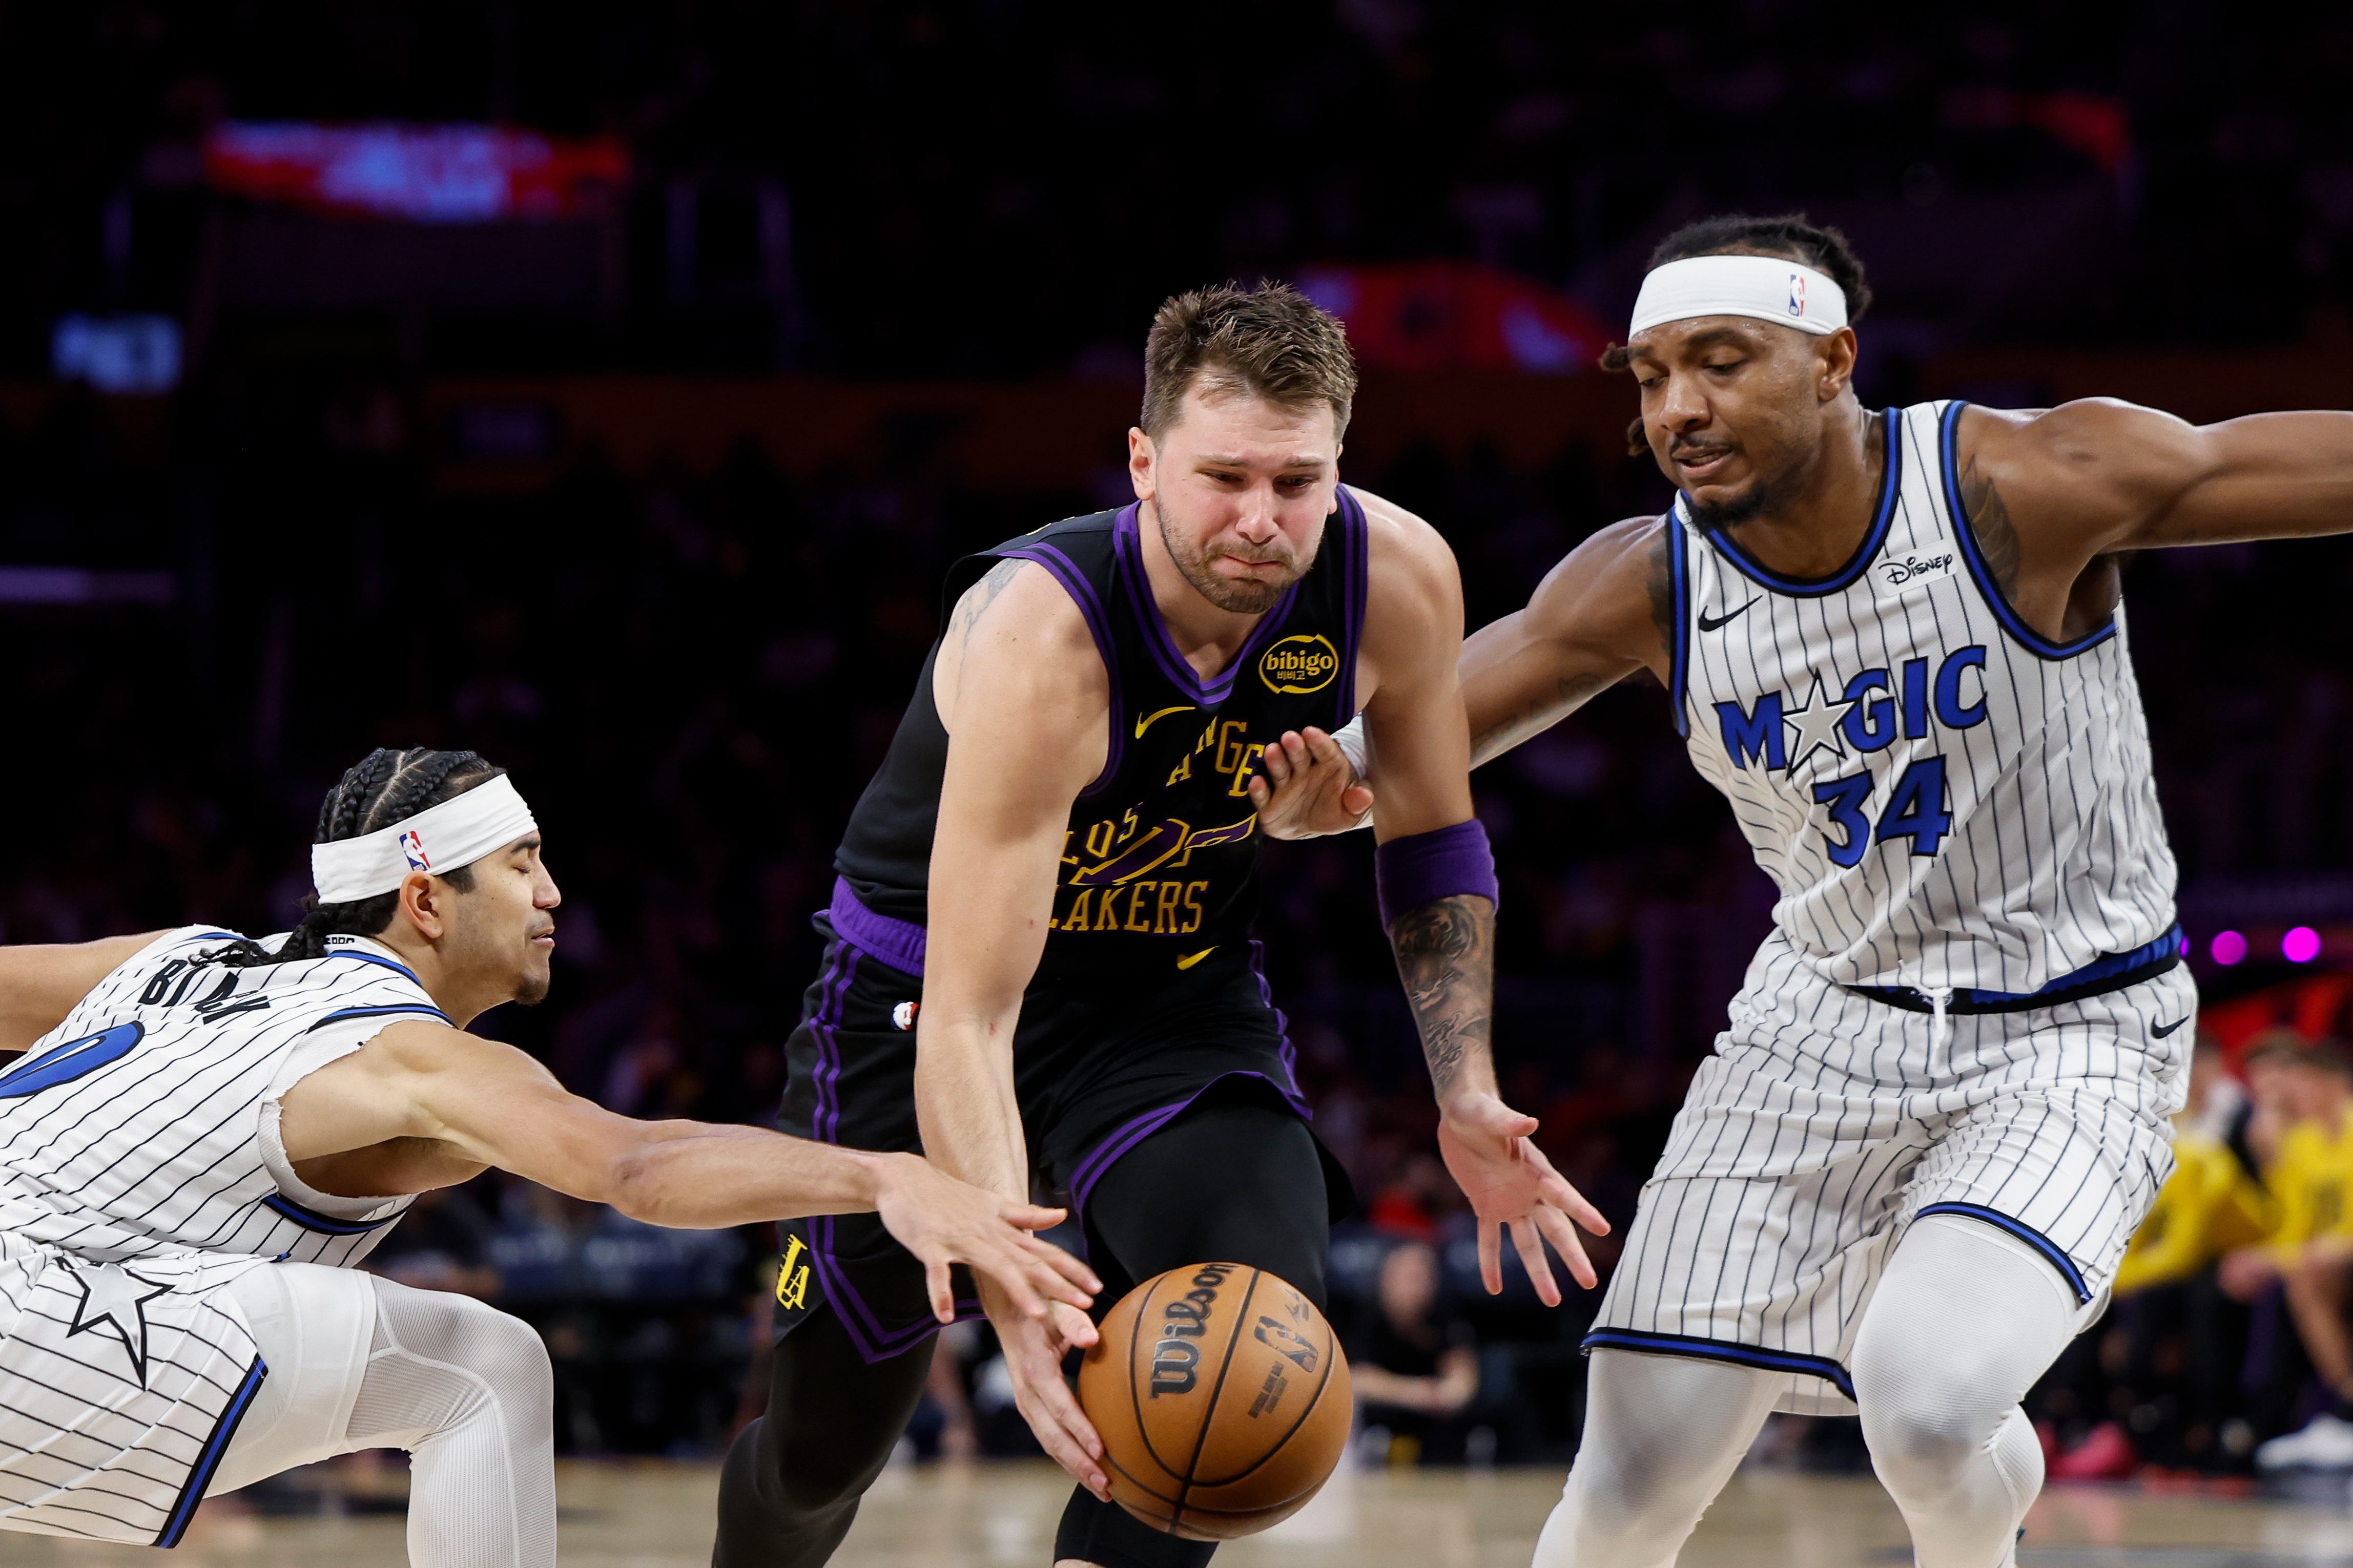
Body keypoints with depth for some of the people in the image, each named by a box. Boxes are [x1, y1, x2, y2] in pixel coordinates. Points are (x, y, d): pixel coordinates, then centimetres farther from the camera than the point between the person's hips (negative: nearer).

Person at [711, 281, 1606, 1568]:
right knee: (823, 1448, 9)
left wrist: (1466, 1099, -9)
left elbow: (1430, 842, 1)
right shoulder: (1042, 638, -36)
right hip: (926, 981, -3)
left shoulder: (1399, 580, -21)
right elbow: (966, 1020, -38)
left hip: (1176, 986, 3)